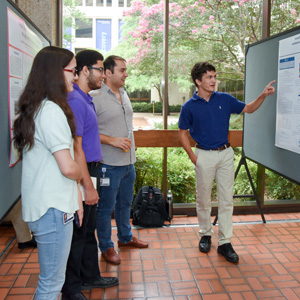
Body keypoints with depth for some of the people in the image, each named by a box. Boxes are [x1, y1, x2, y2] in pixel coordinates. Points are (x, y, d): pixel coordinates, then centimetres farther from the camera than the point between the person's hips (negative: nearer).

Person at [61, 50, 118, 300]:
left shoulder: (85, 99, 13)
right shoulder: (75, 100, -19)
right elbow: (75, 147, -24)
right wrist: (88, 186, -23)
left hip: (90, 171, 10)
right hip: (81, 176, -10)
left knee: (88, 230, 20)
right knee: (77, 234, 3)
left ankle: (90, 276, 37)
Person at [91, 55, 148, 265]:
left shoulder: (124, 95, 12)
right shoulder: (96, 98, -14)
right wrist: (112, 140, -21)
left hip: (128, 162, 8)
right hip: (109, 164, -8)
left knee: (125, 203, 21)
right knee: (106, 207, 5)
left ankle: (126, 237, 39)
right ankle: (106, 247, 21)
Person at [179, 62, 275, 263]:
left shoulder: (224, 99, 2)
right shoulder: (189, 107, -5)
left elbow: (248, 109, 11)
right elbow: (183, 134, 2)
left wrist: (263, 96, -6)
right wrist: (193, 157, -6)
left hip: (226, 154, 3)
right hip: (205, 156, -2)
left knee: (227, 200, 3)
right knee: (204, 199, 9)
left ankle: (225, 242, 12)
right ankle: (206, 234, 29)